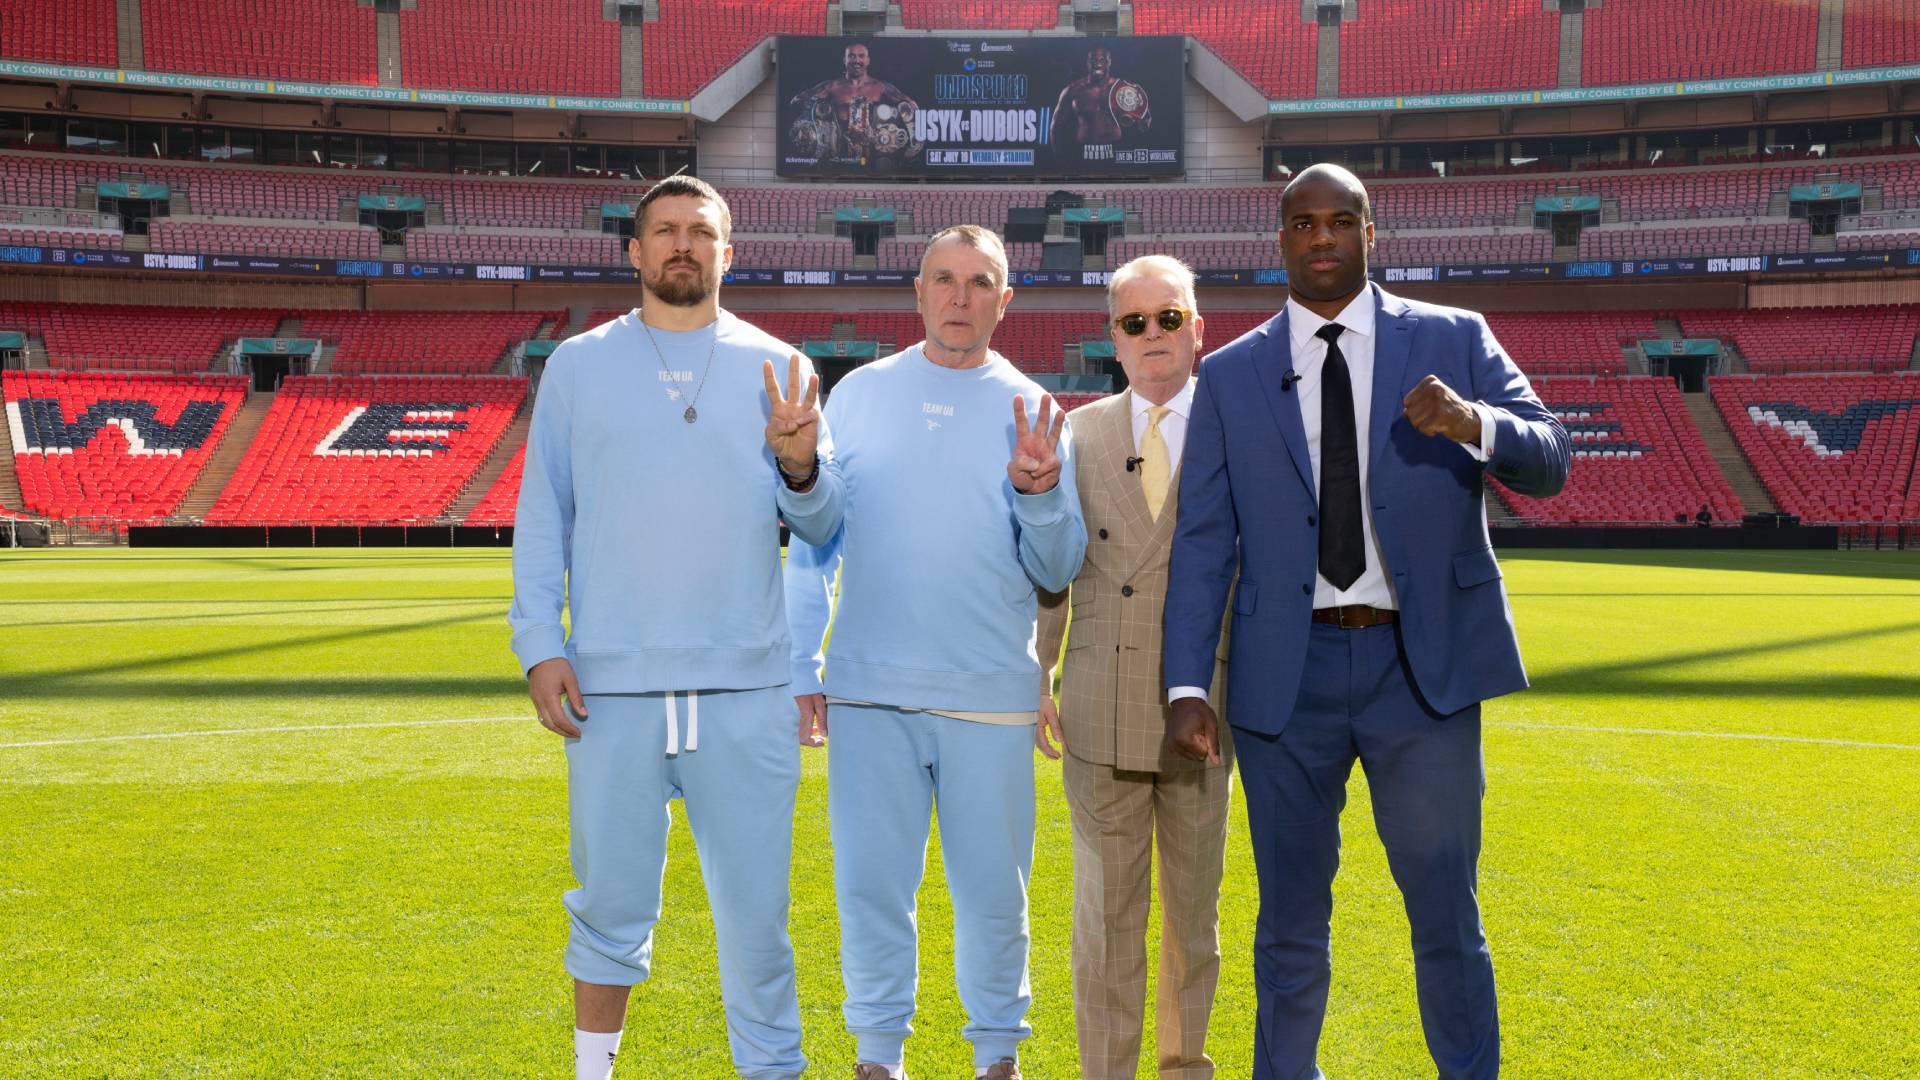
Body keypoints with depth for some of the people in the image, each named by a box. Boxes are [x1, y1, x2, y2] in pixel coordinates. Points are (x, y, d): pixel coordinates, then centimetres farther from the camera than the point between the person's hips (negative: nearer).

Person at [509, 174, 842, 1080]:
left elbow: (823, 525, 4)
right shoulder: (578, 365, 9)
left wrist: (800, 467, -17)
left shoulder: (774, 369, 9)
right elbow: (541, 518, 8)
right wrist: (539, 646, -1)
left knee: (755, 907, 5)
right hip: (612, 686, 0)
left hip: (745, 690, 0)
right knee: (612, 907, 8)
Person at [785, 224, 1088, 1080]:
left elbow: (1056, 571, 4)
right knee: (871, 884, 4)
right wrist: (801, 665, 6)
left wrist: (1041, 490, -14)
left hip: (991, 695, 0)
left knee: (992, 888, 5)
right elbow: (812, 542, 10)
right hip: (869, 691, 1)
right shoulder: (859, 395, 8)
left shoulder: (1030, 412, 6)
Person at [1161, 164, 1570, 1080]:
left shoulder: (1454, 340, 4)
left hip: (1425, 666, -1)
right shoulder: (1231, 376, 6)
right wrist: (1187, 685, -7)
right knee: (1290, 926, 11)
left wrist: (1475, 424, -26)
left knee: (1447, 917, 4)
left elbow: (1549, 461, -4)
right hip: (1287, 674, 1)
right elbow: (1202, 542, 2)